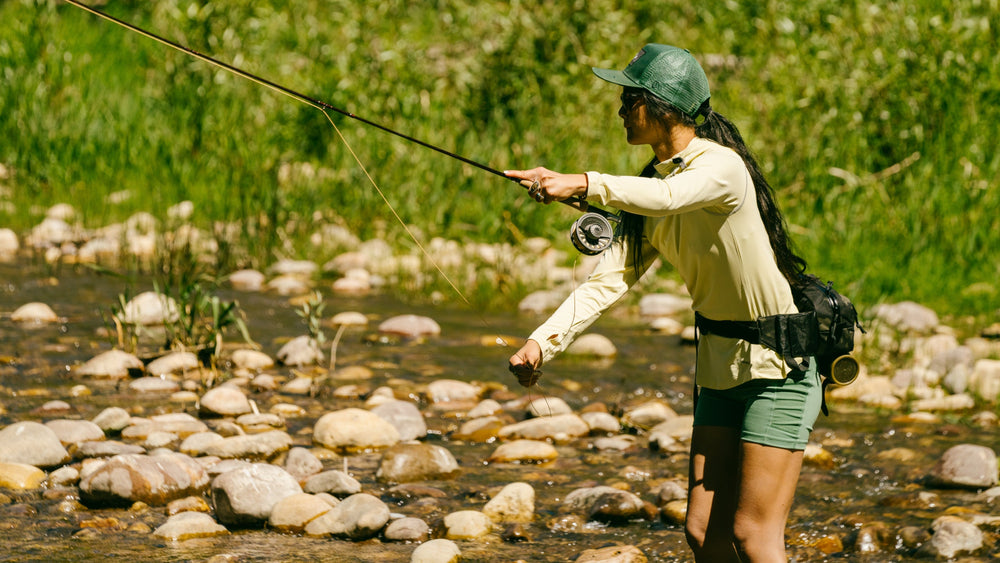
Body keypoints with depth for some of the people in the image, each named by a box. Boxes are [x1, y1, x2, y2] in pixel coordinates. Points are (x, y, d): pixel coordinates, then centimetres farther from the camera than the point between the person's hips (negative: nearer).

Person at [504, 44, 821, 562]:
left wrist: (583, 184, -52)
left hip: (779, 366, -8)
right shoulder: (653, 182, 5)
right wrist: (543, 341, -16)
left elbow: (670, 197, -41)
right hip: (720, 365, 8)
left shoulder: (720, 165, -18)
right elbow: (610, 278, -4)